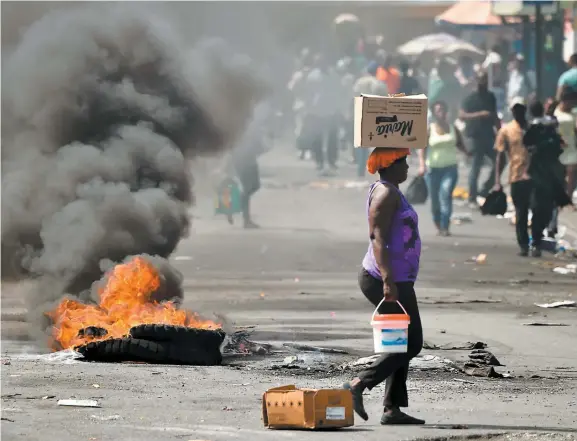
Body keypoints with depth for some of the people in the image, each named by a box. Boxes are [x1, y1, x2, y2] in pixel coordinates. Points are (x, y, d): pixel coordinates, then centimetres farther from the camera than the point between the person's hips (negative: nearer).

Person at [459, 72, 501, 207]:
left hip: (489, 135, 6)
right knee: (476, 167, -4)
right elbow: (462, 116, -16)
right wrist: (479, 114, -25)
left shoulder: (491, 97, 11)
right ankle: (472, 199, 4)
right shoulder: (470, 98, -6)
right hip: (475, 136, -6)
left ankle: (485, 191, 14)